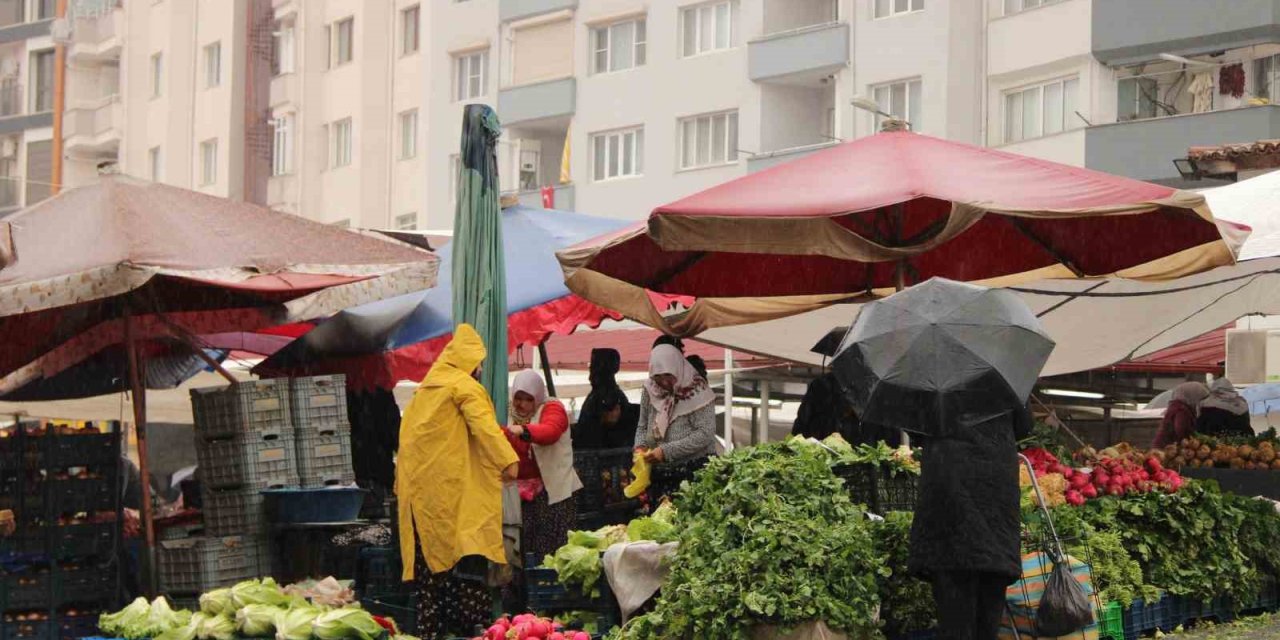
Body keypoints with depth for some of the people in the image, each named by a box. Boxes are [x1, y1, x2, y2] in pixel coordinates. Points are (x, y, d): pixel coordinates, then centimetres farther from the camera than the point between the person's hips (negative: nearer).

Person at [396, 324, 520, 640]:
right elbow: (484, 425, -17)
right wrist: (507, 460, -25)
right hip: (453, 487, -7)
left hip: (420, 486, 8)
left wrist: (402, 482, 26)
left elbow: (407, 435, 22)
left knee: (431, 557, 7)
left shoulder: (425, 388, 20)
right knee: (464, 550, -9)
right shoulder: (464, 385, -3)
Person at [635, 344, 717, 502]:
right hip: (659, 476, 5)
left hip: (694, 472, -5)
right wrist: (640, 446, -4)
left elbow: (705, 434, -15)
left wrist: (667, 451, -19)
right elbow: (642, 427, 19)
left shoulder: (697, 392, -7)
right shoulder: (650, 391, 8)